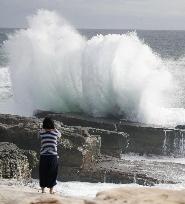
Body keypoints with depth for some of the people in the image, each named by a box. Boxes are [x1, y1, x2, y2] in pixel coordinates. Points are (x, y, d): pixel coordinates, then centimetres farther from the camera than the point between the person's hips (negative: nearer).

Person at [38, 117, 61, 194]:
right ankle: (51, 189, 11)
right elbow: (60, 135, 19)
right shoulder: (55, 132, -3)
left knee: (43, 173, 10)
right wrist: (53, 128, 17)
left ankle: (43, 189, 13)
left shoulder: (41, 133, -3)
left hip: (43, 156, 1)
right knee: (52, 173, 9)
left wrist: (44, 128, 14)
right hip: (53, 155, -1)